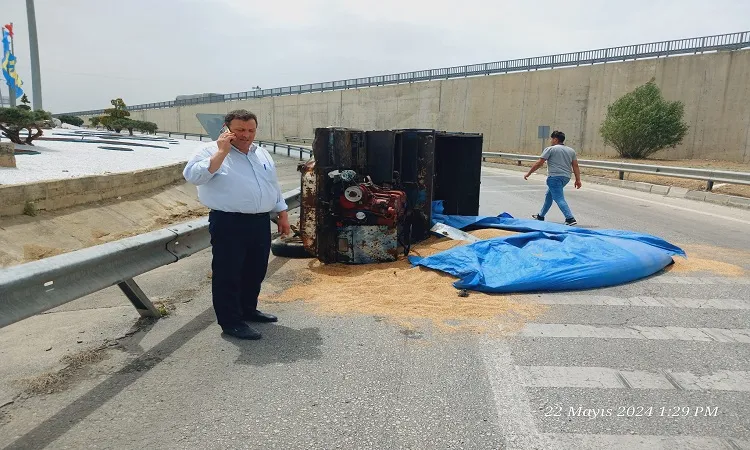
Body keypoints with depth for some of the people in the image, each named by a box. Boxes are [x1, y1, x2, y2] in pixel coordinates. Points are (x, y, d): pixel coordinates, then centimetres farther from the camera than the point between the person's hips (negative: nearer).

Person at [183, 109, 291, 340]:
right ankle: (231, 321, 13)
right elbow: (193, 175, -23)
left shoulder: (261, 153, 14)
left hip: (261, 222, 7)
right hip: (229, 224, -7)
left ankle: (248, 309, 35)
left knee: (256, 271, 17)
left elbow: (274, 185, 20)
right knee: (228, 275, 1)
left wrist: (282, 214, 16)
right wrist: (221, 152, -25)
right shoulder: (211, 152, -6)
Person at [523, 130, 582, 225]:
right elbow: (575, 166, 8)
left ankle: (570, 218, -22)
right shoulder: (571, 150, 14)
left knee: (559, 199, -11)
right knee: (549, 196, 21)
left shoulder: (550, 149, -4)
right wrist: (578, 180, 8)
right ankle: (541, 216, 32)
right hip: (566, 177, 8)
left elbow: (539, 163, -7)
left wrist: (528, 173, 0)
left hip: (554, 177, -8)